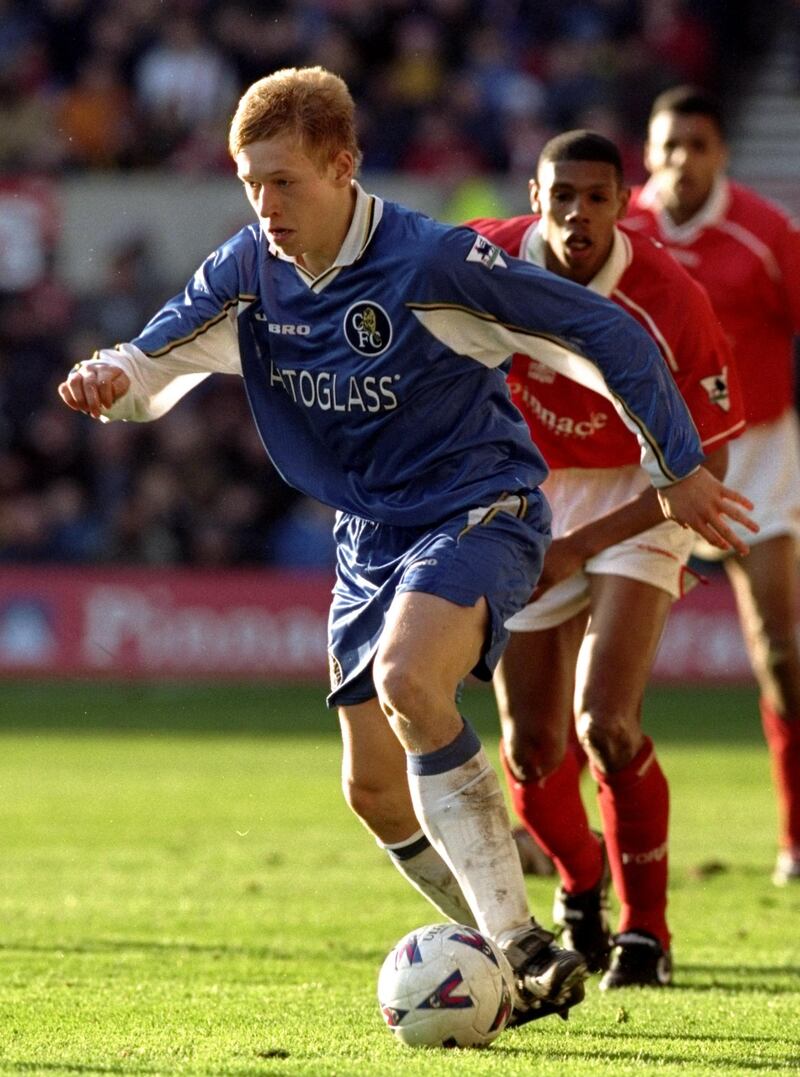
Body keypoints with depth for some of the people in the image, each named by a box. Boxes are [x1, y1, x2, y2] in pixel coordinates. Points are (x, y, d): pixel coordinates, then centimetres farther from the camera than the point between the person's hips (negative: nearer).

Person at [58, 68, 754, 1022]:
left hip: (480, 508, -8)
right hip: (370, 540, 8)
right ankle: (519, 964, 26)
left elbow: (605, 333, -14)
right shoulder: (249, 274, -4)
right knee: (374, 790, 7)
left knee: (406, 678, -35)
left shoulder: (433, 263, -21)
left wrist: (678, 467, -6)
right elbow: (154, 363, 0)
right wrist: (108, 378, -26)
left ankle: (524, 950, -32)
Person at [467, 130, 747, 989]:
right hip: (525, 498, 3)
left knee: (604, 724, -21)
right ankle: (580, 883, 36)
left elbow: (704, 466, -20)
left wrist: (583, 546, -25)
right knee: (532, 751, 2)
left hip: (637, 500, -3)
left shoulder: (669, 302, -24)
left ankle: (646, 930, -2)